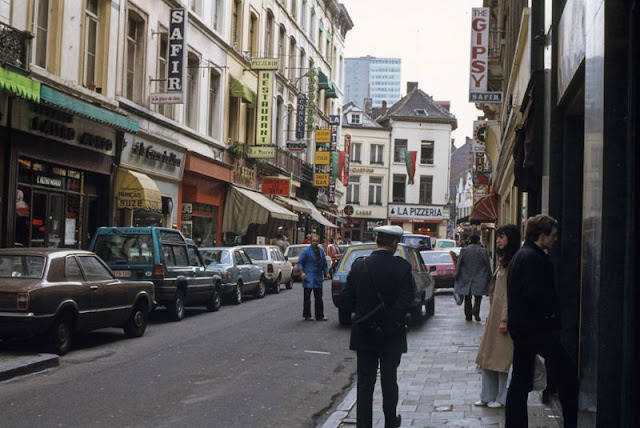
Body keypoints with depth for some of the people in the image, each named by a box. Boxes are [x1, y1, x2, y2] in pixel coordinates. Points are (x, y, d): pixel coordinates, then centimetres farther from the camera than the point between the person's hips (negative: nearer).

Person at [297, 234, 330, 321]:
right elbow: (300, 262, -8)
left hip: (318, 277, 5)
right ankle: (307, 315, 8)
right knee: (307, 297, 1)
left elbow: (324, 263, 20)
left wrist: (326, 272, 11)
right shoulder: (306, 251, -7)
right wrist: (302, 272, -20)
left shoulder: (321, 251, 11)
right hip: (308, 277, -5)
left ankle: (320, 316, 12)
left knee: (319, 297, 8)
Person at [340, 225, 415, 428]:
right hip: (391, 336, -1)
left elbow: (345, 301, -5)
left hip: (364, 334, 1)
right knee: (389, 381, 15)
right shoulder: (402, 267, -13)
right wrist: (392, 320, -4)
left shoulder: (359, 265, -6)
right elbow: (406, 300, -20)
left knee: (365, 382, 8)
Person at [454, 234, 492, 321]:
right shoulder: (483, 251, -3)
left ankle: (468, 316, 12)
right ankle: (475, 311, -13)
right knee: (478, 297, 9)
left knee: (467, 298, 10)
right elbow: (488, 266, 0)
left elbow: (458, 265, -1)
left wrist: (457, 276, 7)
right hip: (479, 279, -1)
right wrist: (489, 277, 9)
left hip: (466, 278, 1)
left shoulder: (464, 250, -2)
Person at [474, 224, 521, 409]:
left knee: (502, 357, -2)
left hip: (504, 315, -10)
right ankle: (488, 396, 18)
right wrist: (493, 314, 16)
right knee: (488, 355, 11)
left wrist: (505, 319, -20)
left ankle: (502, 398, 7)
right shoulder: (503, 260, 16)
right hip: (495, 314, 10)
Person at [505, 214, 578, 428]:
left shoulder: (521, 255, 17)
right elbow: (535, 293, -24)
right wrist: (552, 312, -10)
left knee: (520, 379, 12)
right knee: (567, 372, -4)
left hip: (520, 326, 11)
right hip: (534, 327, -11)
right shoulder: (533, 258, -16)